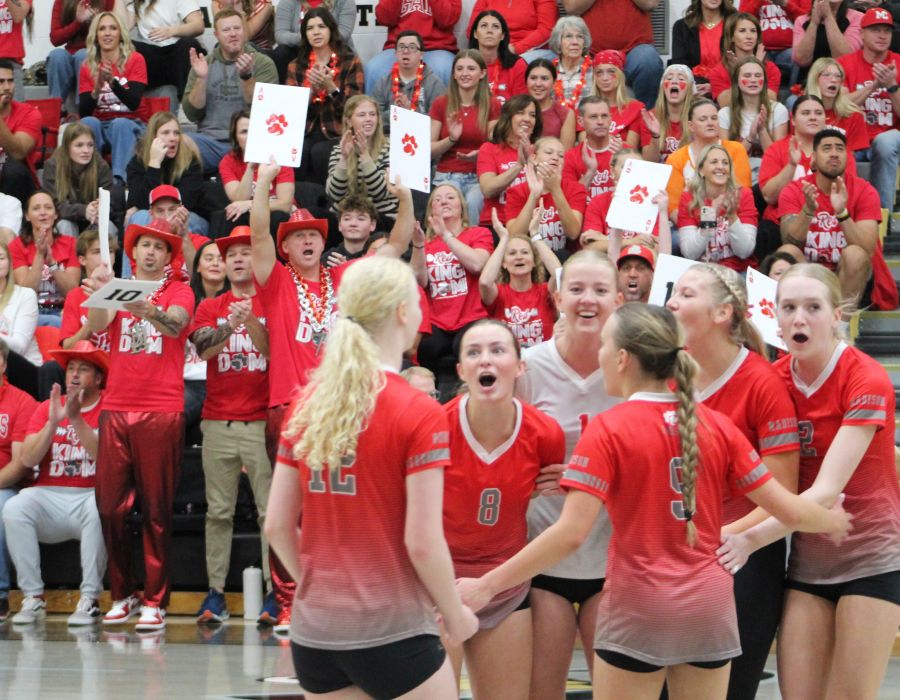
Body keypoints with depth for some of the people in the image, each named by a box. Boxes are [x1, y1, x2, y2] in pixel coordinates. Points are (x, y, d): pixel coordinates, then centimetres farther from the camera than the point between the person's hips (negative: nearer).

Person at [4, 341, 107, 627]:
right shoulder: (46, 408, 12)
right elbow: (28, 461, 1)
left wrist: (77, 420, -20)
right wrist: (52, 422, -12)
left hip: (90, 497, -3)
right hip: (48, 497, 3)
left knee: (99, 509, -37)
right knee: (13, 508, -28)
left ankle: (90, 599, -27)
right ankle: (33, 598, -20)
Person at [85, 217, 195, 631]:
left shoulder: (179, 292, 6)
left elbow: (175, 324, -16)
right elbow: (96, 326, -6)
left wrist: (144, 308, -37)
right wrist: (99, 293, -27)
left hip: (161, 411, -3)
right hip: (116, 409, 3)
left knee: (156, 508, -2)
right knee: (110, 505, 1)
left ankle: (154, 601, 1)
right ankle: (122, 594, 13)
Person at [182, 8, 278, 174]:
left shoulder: (263, 63, 4)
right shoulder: (204, 64, 12)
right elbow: (192, 114, 5)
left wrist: (246, 76, -20)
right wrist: (201, 78, -9)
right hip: (210, 140, 2)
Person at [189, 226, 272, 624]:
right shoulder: (210, 307, 14)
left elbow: (274, 351, -3)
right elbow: (202, 347, -3)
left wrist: (250, 320, -17)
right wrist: (231, 323, -18)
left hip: (262, 422, -2)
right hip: (218, 423, 3)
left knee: (271, 509, -5)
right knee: (218, 512, 3)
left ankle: (275, 591, -4)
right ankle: (215, 592, 5)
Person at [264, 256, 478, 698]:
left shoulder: (305, 405, 4)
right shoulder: (418, 413, -12)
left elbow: (277, 526, 6)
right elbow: (423, 542, -14)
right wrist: (455, 613, 0)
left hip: (312, 629, 6)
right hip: (391, 630, -6)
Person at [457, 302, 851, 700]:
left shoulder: (609, 430, -11)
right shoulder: (717, 425, 2)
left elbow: (571, 532, -19)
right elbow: (788, 510, 4)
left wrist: (487, 585, -15)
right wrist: (833, 522, 25)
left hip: (639, 607, -4)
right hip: (710, 605, 5)